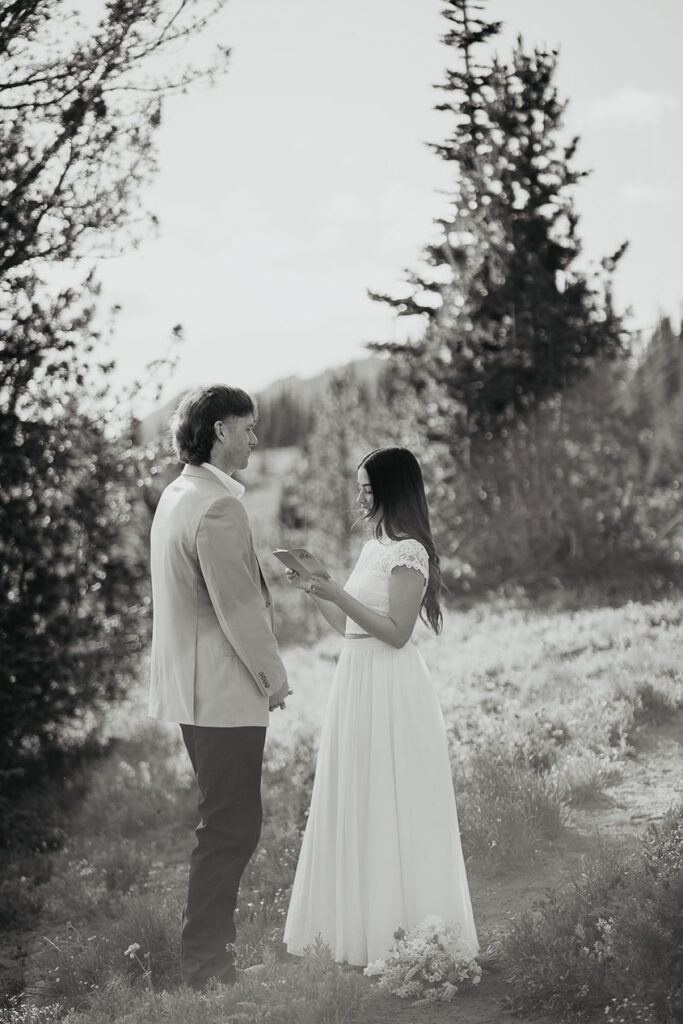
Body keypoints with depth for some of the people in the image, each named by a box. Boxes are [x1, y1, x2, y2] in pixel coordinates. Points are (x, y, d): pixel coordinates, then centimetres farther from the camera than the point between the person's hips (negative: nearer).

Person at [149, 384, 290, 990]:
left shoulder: (176, 496, 13)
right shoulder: (218, 507, -19)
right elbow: (237, 606, -19)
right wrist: (274, 676, -10)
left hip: (192, 688, 10)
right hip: (225, 691, -10)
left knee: (227, 823, 17)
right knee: (231, 827, -3)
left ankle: (210, 952, 25)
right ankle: (205, 964, 2)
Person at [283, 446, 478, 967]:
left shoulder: (409, 553, -13)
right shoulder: (374, 548, 14)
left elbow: (396, 632, -18)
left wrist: (339, 594, -20)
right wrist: (313, 588, 10)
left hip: (391, 691, -9)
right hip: (358, 683, 9)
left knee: (390, 810, -2)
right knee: (357, 807, 12)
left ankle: (403, 931, 7)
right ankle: (360, 924, 21)